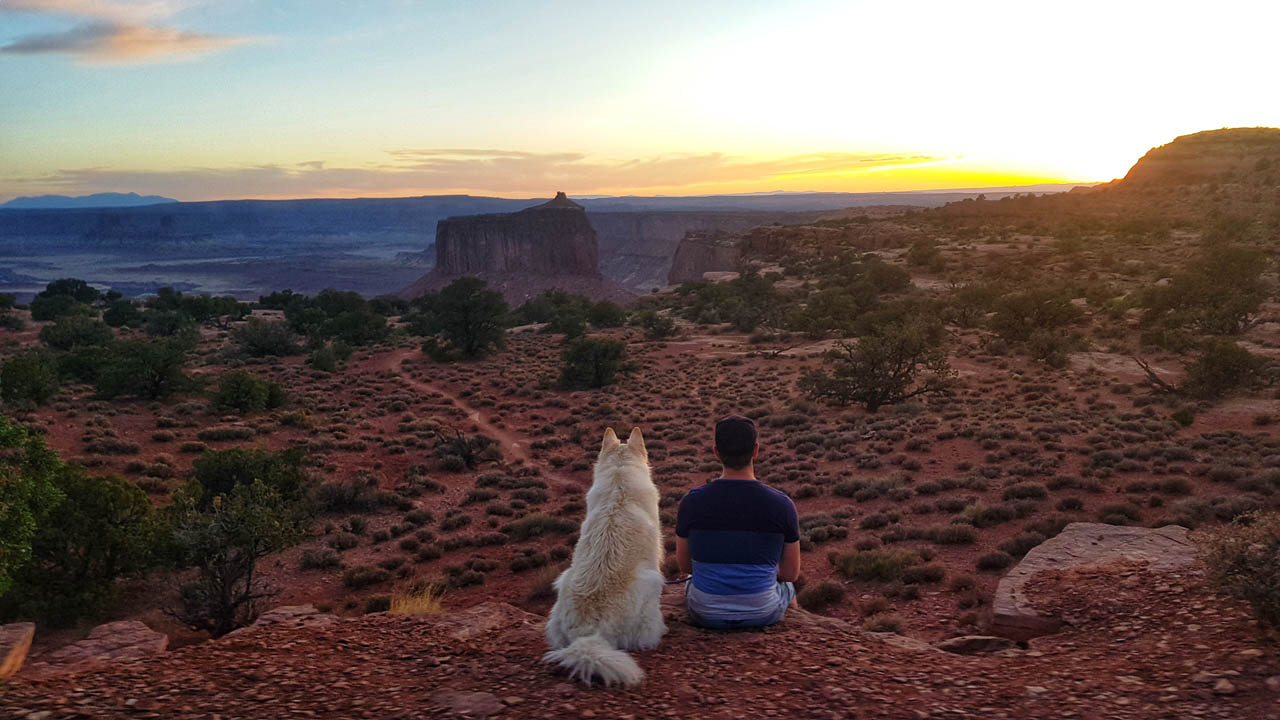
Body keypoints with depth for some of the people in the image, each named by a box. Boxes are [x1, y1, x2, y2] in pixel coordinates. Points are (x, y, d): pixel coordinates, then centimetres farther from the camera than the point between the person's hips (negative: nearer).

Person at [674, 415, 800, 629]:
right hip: (763, 614, 0)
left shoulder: (692, 502, -12)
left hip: (706, 615, 1)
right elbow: (791, 573, -2)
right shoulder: (782, 504, -13)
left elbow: (684, 565, 2)